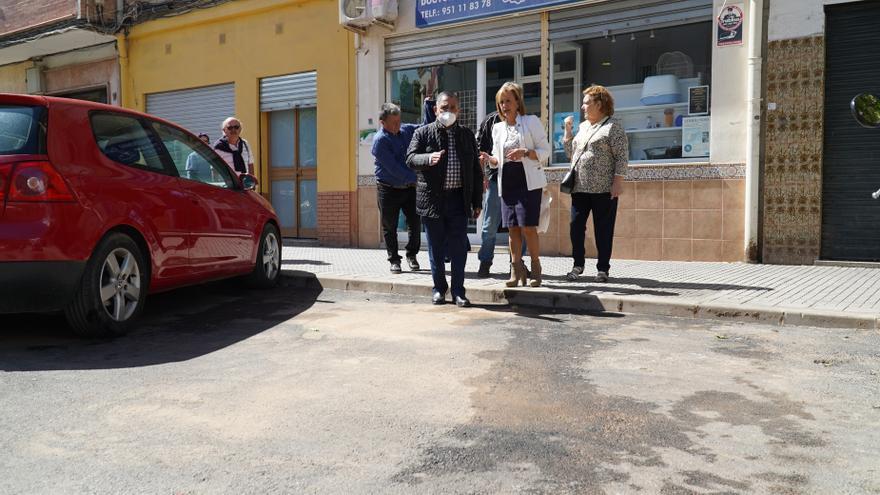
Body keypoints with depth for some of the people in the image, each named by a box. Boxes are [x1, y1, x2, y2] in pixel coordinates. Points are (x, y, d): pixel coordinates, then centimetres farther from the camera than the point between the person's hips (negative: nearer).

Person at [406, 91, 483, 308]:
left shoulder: (467, 135, 11)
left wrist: (477, 202, 7)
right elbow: (410, 158, -8)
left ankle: (458, 291, 11)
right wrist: (428, 158, -30)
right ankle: (439, 288, 21)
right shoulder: (423, 133, 4)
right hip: (433, 199, -1)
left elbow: (476, 169, 11)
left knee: (459, 247, 1)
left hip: (459, 199, 1)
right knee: (436, 247, 7)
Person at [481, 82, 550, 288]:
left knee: (528, 227, -8)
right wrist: (489, 159, -3)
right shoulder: (497, 128, 15)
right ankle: (516, 270, 10)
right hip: (507, 183, 5)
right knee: (513, 228, 4)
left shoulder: (532, 122, 1)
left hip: (528, 182, -5)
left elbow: (545, 151, -2)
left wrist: (525, 152, -19)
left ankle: (535, 269, 5)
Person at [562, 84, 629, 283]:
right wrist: (568, 131, 11)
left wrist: (618, 182, -14)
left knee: (603, 229, 1)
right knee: (576, 226, 3)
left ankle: (603, 268, 11)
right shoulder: (582, 127, 18)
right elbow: (570, 153, 21)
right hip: (579, 187, 6)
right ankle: (578, 264, 16)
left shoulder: (613, 127, -2)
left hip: (604, 189, -6)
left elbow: (622, 156, -7)